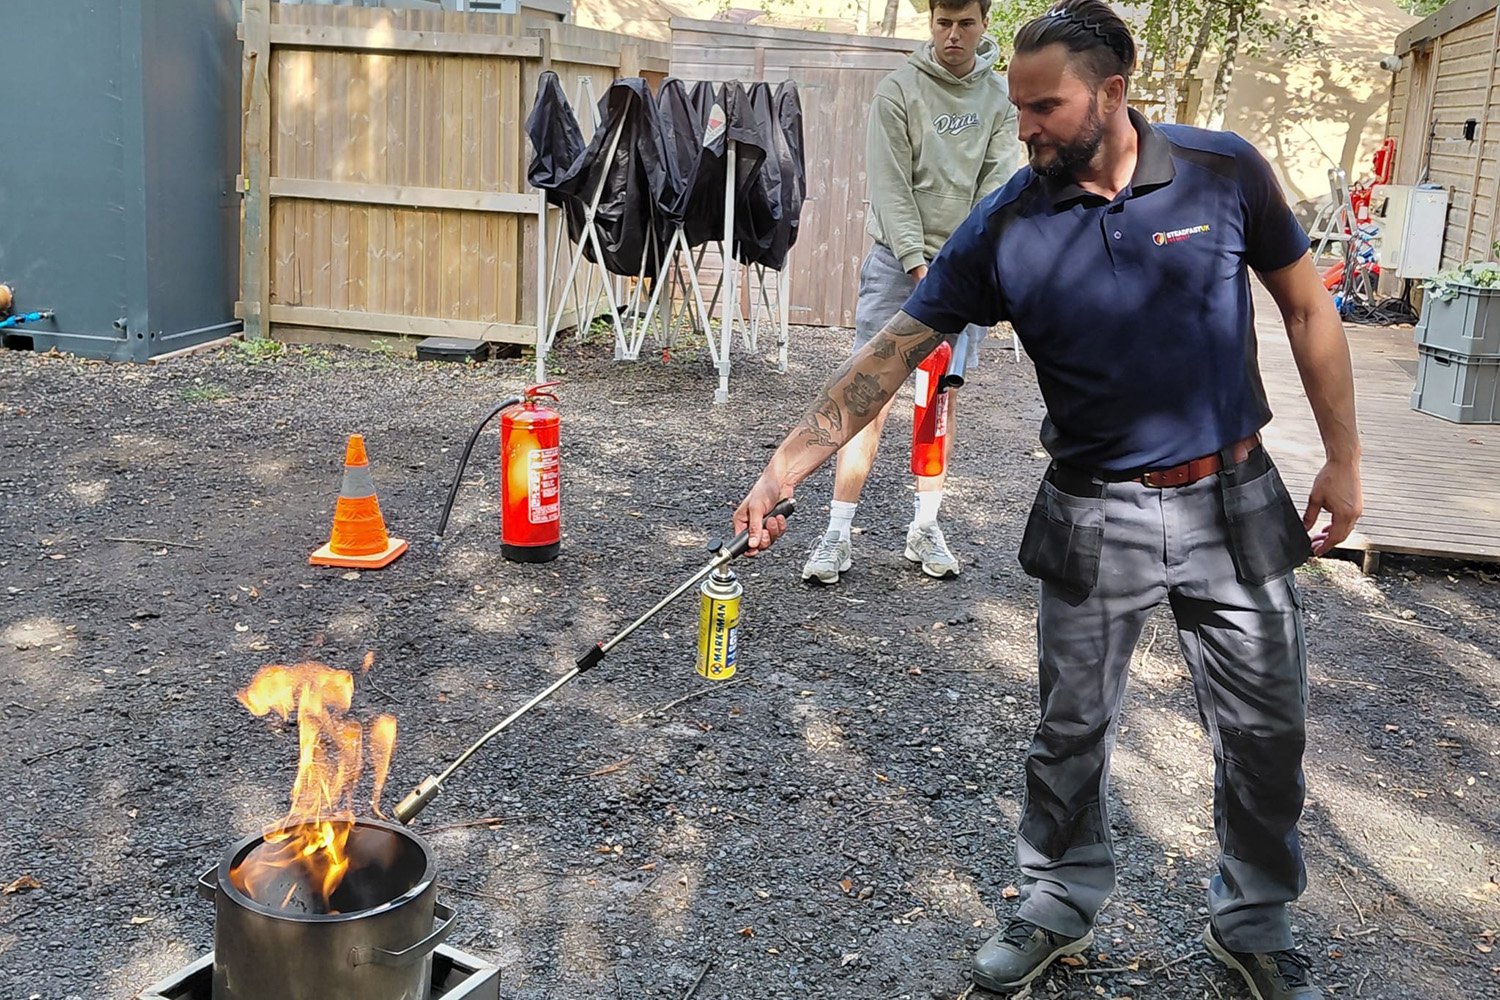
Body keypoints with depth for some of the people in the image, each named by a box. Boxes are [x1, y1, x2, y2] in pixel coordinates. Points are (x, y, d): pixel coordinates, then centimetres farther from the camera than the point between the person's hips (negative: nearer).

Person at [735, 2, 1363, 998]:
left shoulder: (1224, 172, -9)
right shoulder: (1007, 228, -10)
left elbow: (1307, 310, 2)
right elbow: (892, 352, -11)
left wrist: (1344, 458, 2)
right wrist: (787, 466, -17)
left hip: (1235, 503, 1)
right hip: (1096, 515, 0)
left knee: (1267, 731, 11)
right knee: (1073, 731, 11)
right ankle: (1060, 907, 35)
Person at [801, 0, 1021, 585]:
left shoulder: (1000, 98, 6)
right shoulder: (899, 91, -5)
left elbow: (998, 183, -1)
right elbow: (890, 188, -10)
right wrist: (920, 267, -17)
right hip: (899, 261, -4)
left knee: (945, 399, 7)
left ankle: (924, 529, 18)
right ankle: (837, 535, -2)